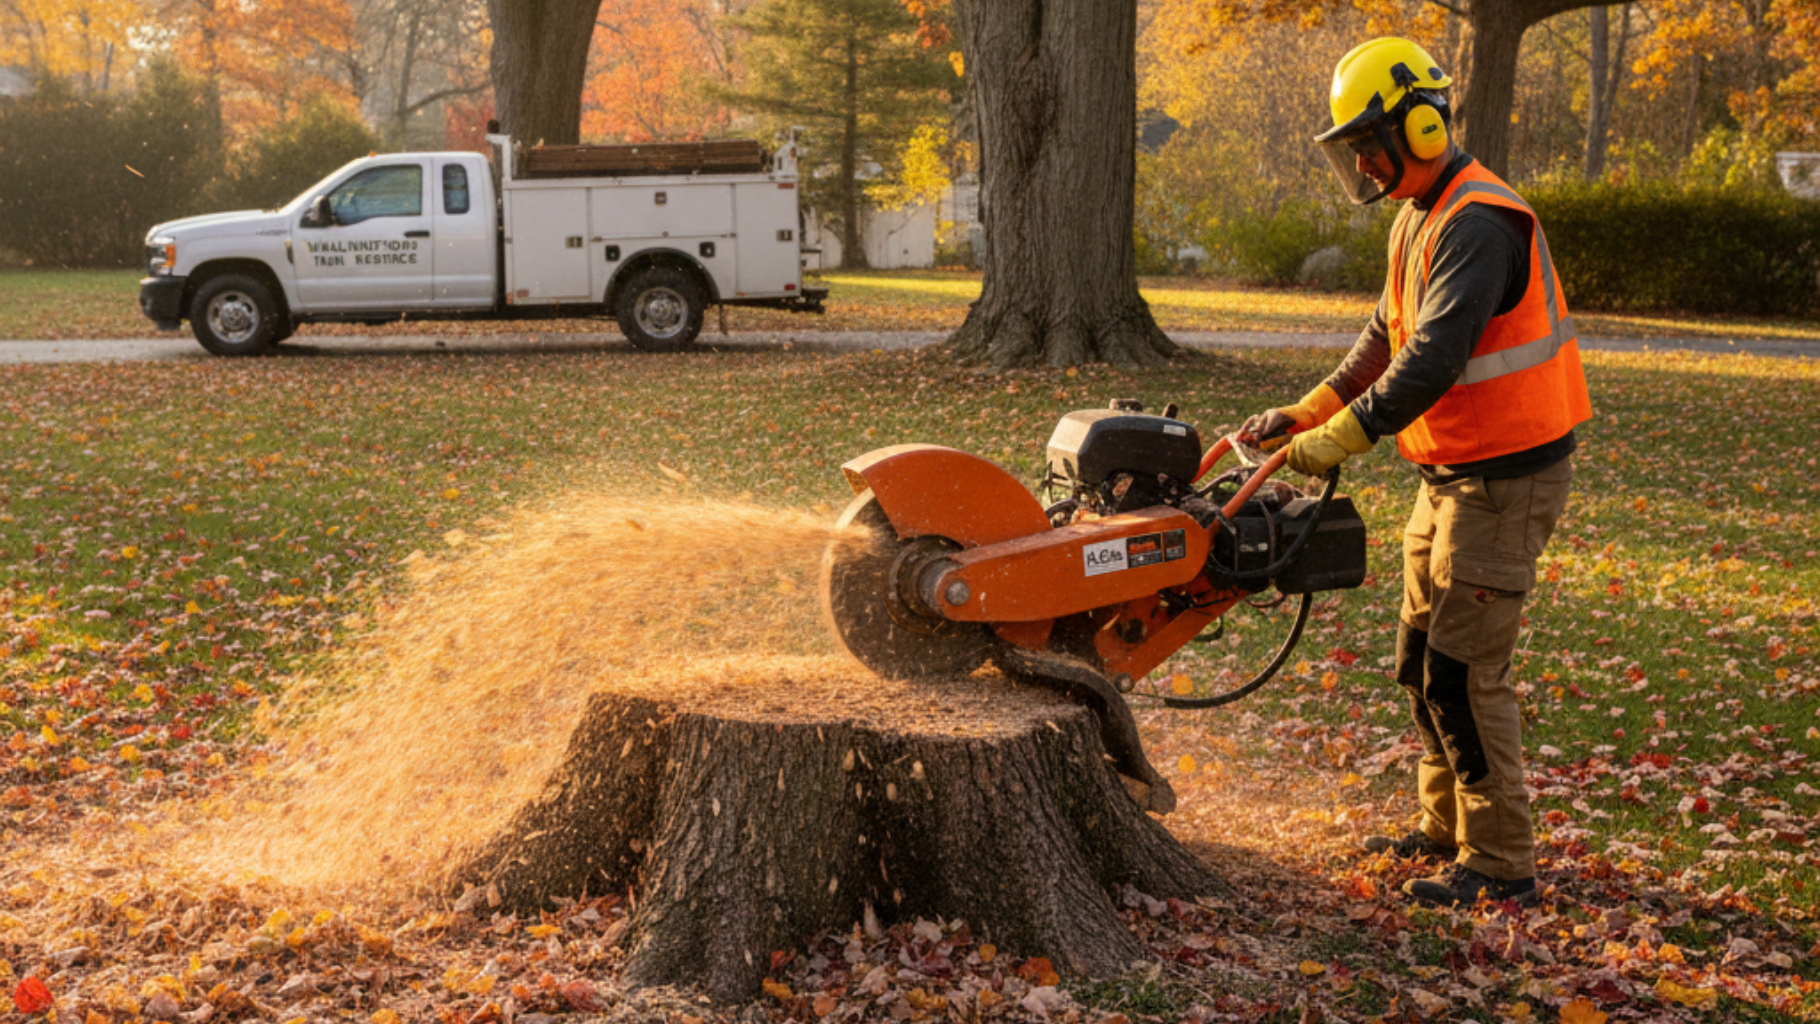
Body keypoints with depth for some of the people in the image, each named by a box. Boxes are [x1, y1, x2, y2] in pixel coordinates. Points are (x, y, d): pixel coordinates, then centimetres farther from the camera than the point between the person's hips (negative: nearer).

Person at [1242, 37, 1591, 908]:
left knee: (1464, 672, -8)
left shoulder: (1479, 223, -21)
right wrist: (1302, 414, 9)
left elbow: (1433, 361, -29)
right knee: (1420, 660, 16)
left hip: (1507, 478, -10)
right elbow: (1385, 341, 17)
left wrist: (1340, 440, -28)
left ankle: (1501, 863, 2)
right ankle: (1447, 827, 29)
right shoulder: (1418, 220, 12)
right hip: (1451, 476, 10)